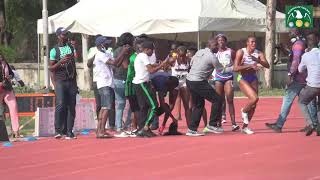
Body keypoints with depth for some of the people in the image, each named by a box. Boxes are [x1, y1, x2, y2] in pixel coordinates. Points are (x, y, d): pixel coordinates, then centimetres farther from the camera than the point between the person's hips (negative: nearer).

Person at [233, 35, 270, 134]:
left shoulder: (258, 53, -1)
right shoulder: (241, 52, -11)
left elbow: (267, 66, -12)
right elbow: (235, 68, -18)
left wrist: (257, 60, -28)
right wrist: (250, 66, -26)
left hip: (253, 79, 5)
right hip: (243, 79, -5)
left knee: (253, 105, 3)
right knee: (254, 98, -25)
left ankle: (245, 126, 18)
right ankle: (244, 111, 7)